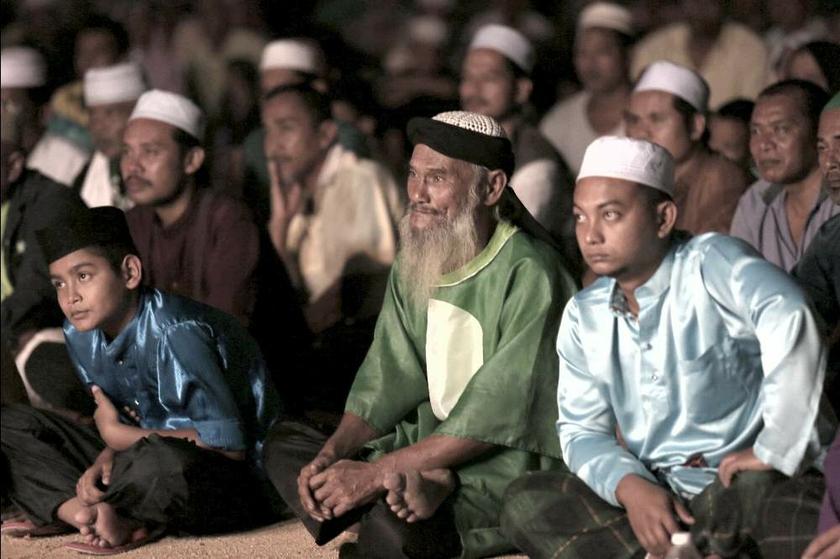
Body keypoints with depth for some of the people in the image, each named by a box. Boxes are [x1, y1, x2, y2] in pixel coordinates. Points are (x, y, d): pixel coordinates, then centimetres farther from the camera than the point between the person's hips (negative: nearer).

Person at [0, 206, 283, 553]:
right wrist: (103, 463, -15)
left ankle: (67, 509, -12)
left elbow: (227, 445, -27)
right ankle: (103, 516, -22)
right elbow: (127, 423, 10)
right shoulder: (81, 334, 0)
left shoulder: (173, 333, -24)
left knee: (161, 463, -44)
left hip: (241, 478, -8)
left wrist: (117, 435, -16)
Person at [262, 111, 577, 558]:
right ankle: (416, 486, -19)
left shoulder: (527, 274, -16)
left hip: (514, 461, -10)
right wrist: (330, 455, -10)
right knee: (284, 443, 1)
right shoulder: (413, 266, 11)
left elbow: (495, 419, -20)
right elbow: (387, 384, 9)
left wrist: (376, 472, -22)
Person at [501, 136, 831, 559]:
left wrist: (776, 450, -31)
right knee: (525, 504, -16)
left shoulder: (711, 263, -14)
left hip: (743, 479, -7)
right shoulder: (584, 317, 8)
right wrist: (629, 487, -15)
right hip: (655, 489, 7)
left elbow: (787, 318, -34)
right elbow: (581, 428, 8)